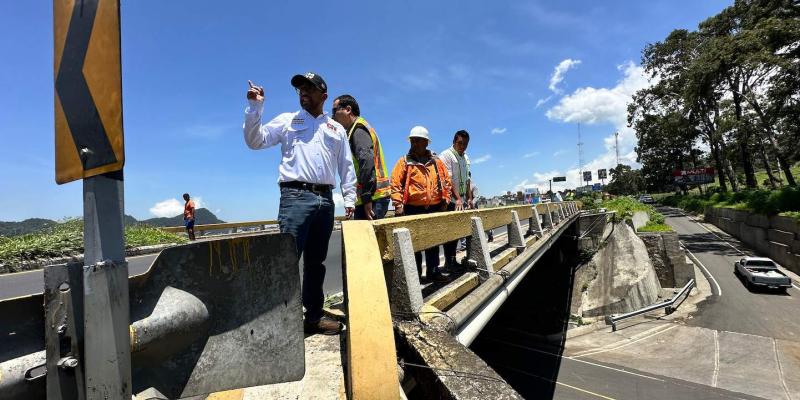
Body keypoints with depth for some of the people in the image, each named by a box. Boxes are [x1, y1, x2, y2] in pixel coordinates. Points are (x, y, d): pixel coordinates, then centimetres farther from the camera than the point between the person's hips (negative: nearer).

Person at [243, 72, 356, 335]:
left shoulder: (336, 128, 19)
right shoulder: (287, 121, 13)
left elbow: (346, 166, 16)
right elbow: (255, 141, 5)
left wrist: (349, 198, 9)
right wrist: (255, 108, -6)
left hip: (325, 199, 3)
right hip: (296, 196, -3)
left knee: (316, 262, 9)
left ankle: (314, 316, 20)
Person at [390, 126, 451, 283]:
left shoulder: (436, 161, 9)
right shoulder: (404, 161, -1)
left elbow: (446, 181, 12)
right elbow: (395, 184, -7)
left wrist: (445, 200, 5)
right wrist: (398, 204, -16)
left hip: (434, 208, 3)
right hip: (413, 208, -3)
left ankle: (433, 271, 25)